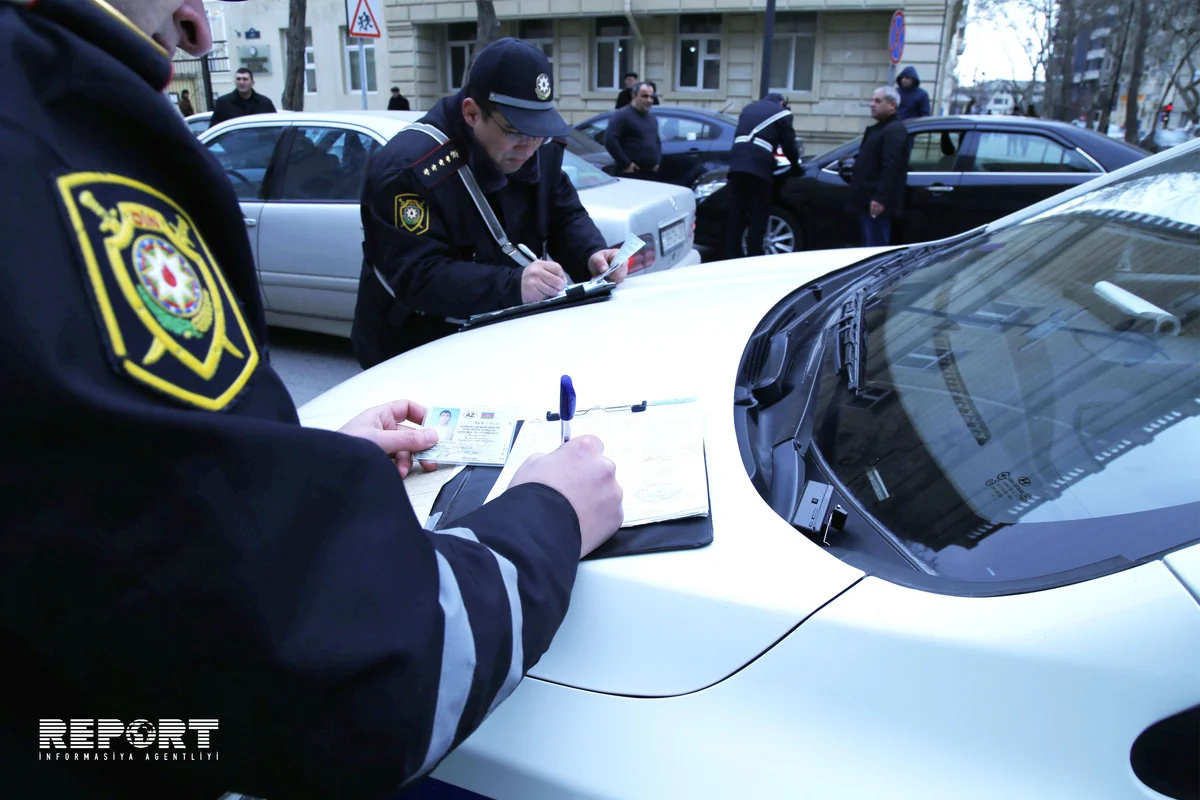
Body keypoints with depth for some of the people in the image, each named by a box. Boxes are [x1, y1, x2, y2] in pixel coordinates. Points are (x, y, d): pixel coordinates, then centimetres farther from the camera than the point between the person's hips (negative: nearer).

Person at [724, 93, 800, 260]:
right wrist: (795, 162, 26)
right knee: (757, 219, 1)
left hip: (736, 166, 5)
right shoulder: (782, 113, 9)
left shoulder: (748, 108, 26)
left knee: (735, 216, 10)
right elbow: (789, 146, 8)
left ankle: (731, 258, 12)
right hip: (759, 169, -5)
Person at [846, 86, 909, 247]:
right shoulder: (878, 128, 21)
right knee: (869, 248, 15)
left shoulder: (894, 130, -13)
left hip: (876, 203, -11)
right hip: (867, 201, 11)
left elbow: (891, 168, -23)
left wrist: (880, 198, -29)